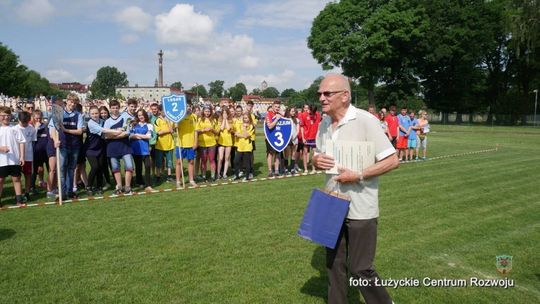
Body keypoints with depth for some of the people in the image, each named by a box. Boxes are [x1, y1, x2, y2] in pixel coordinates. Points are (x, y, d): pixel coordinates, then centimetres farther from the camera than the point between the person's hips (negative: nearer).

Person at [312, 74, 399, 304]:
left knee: (360, 268, 3)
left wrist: (358, 175, -23)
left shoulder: (365, 121, -15)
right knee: (334, 264, 16)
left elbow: (392, 161, -16)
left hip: (360, 209, -6)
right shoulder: (324, 124, 5)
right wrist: (317, 160, -7)